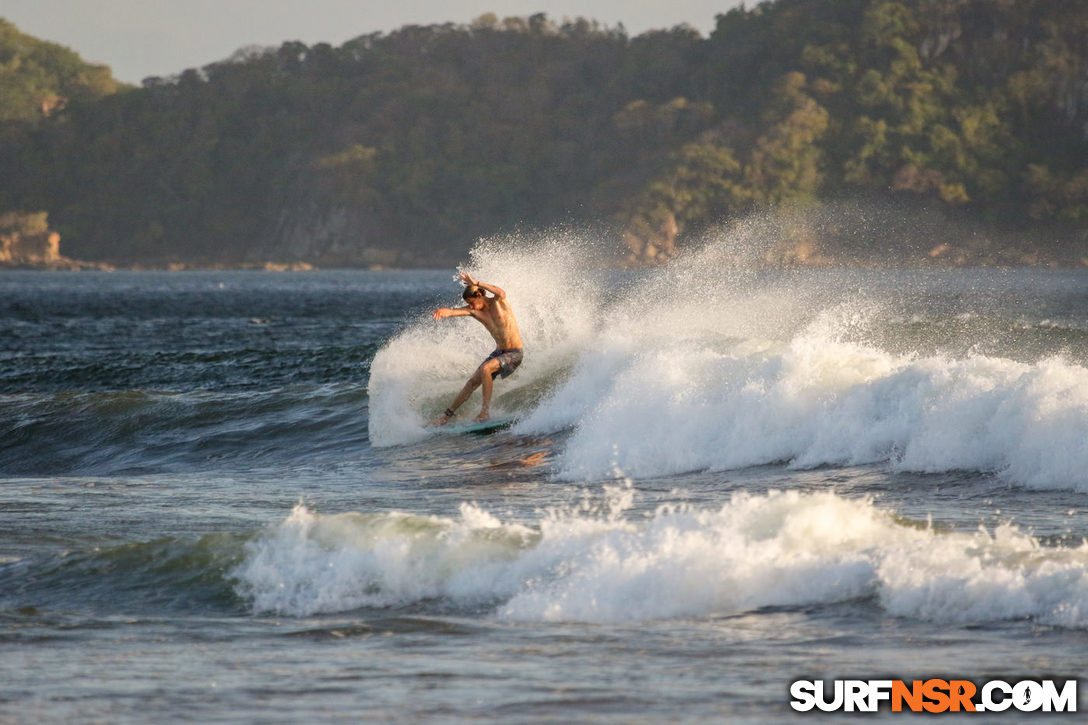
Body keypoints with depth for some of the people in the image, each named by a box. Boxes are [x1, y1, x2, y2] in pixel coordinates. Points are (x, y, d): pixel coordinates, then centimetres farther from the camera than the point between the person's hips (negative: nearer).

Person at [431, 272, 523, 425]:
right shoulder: (474, 311, -2)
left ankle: (486, 410, -24)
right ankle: (448, 415, 12)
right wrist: (444, 311, -44)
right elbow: (456, 311, -20)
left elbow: (501, 293, -39)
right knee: (472, 382, 4)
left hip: (514, 353, -7)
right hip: (499, 352, 7)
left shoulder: (498, 302, -14)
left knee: (485, 369, -29)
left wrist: (476, 283, -34)